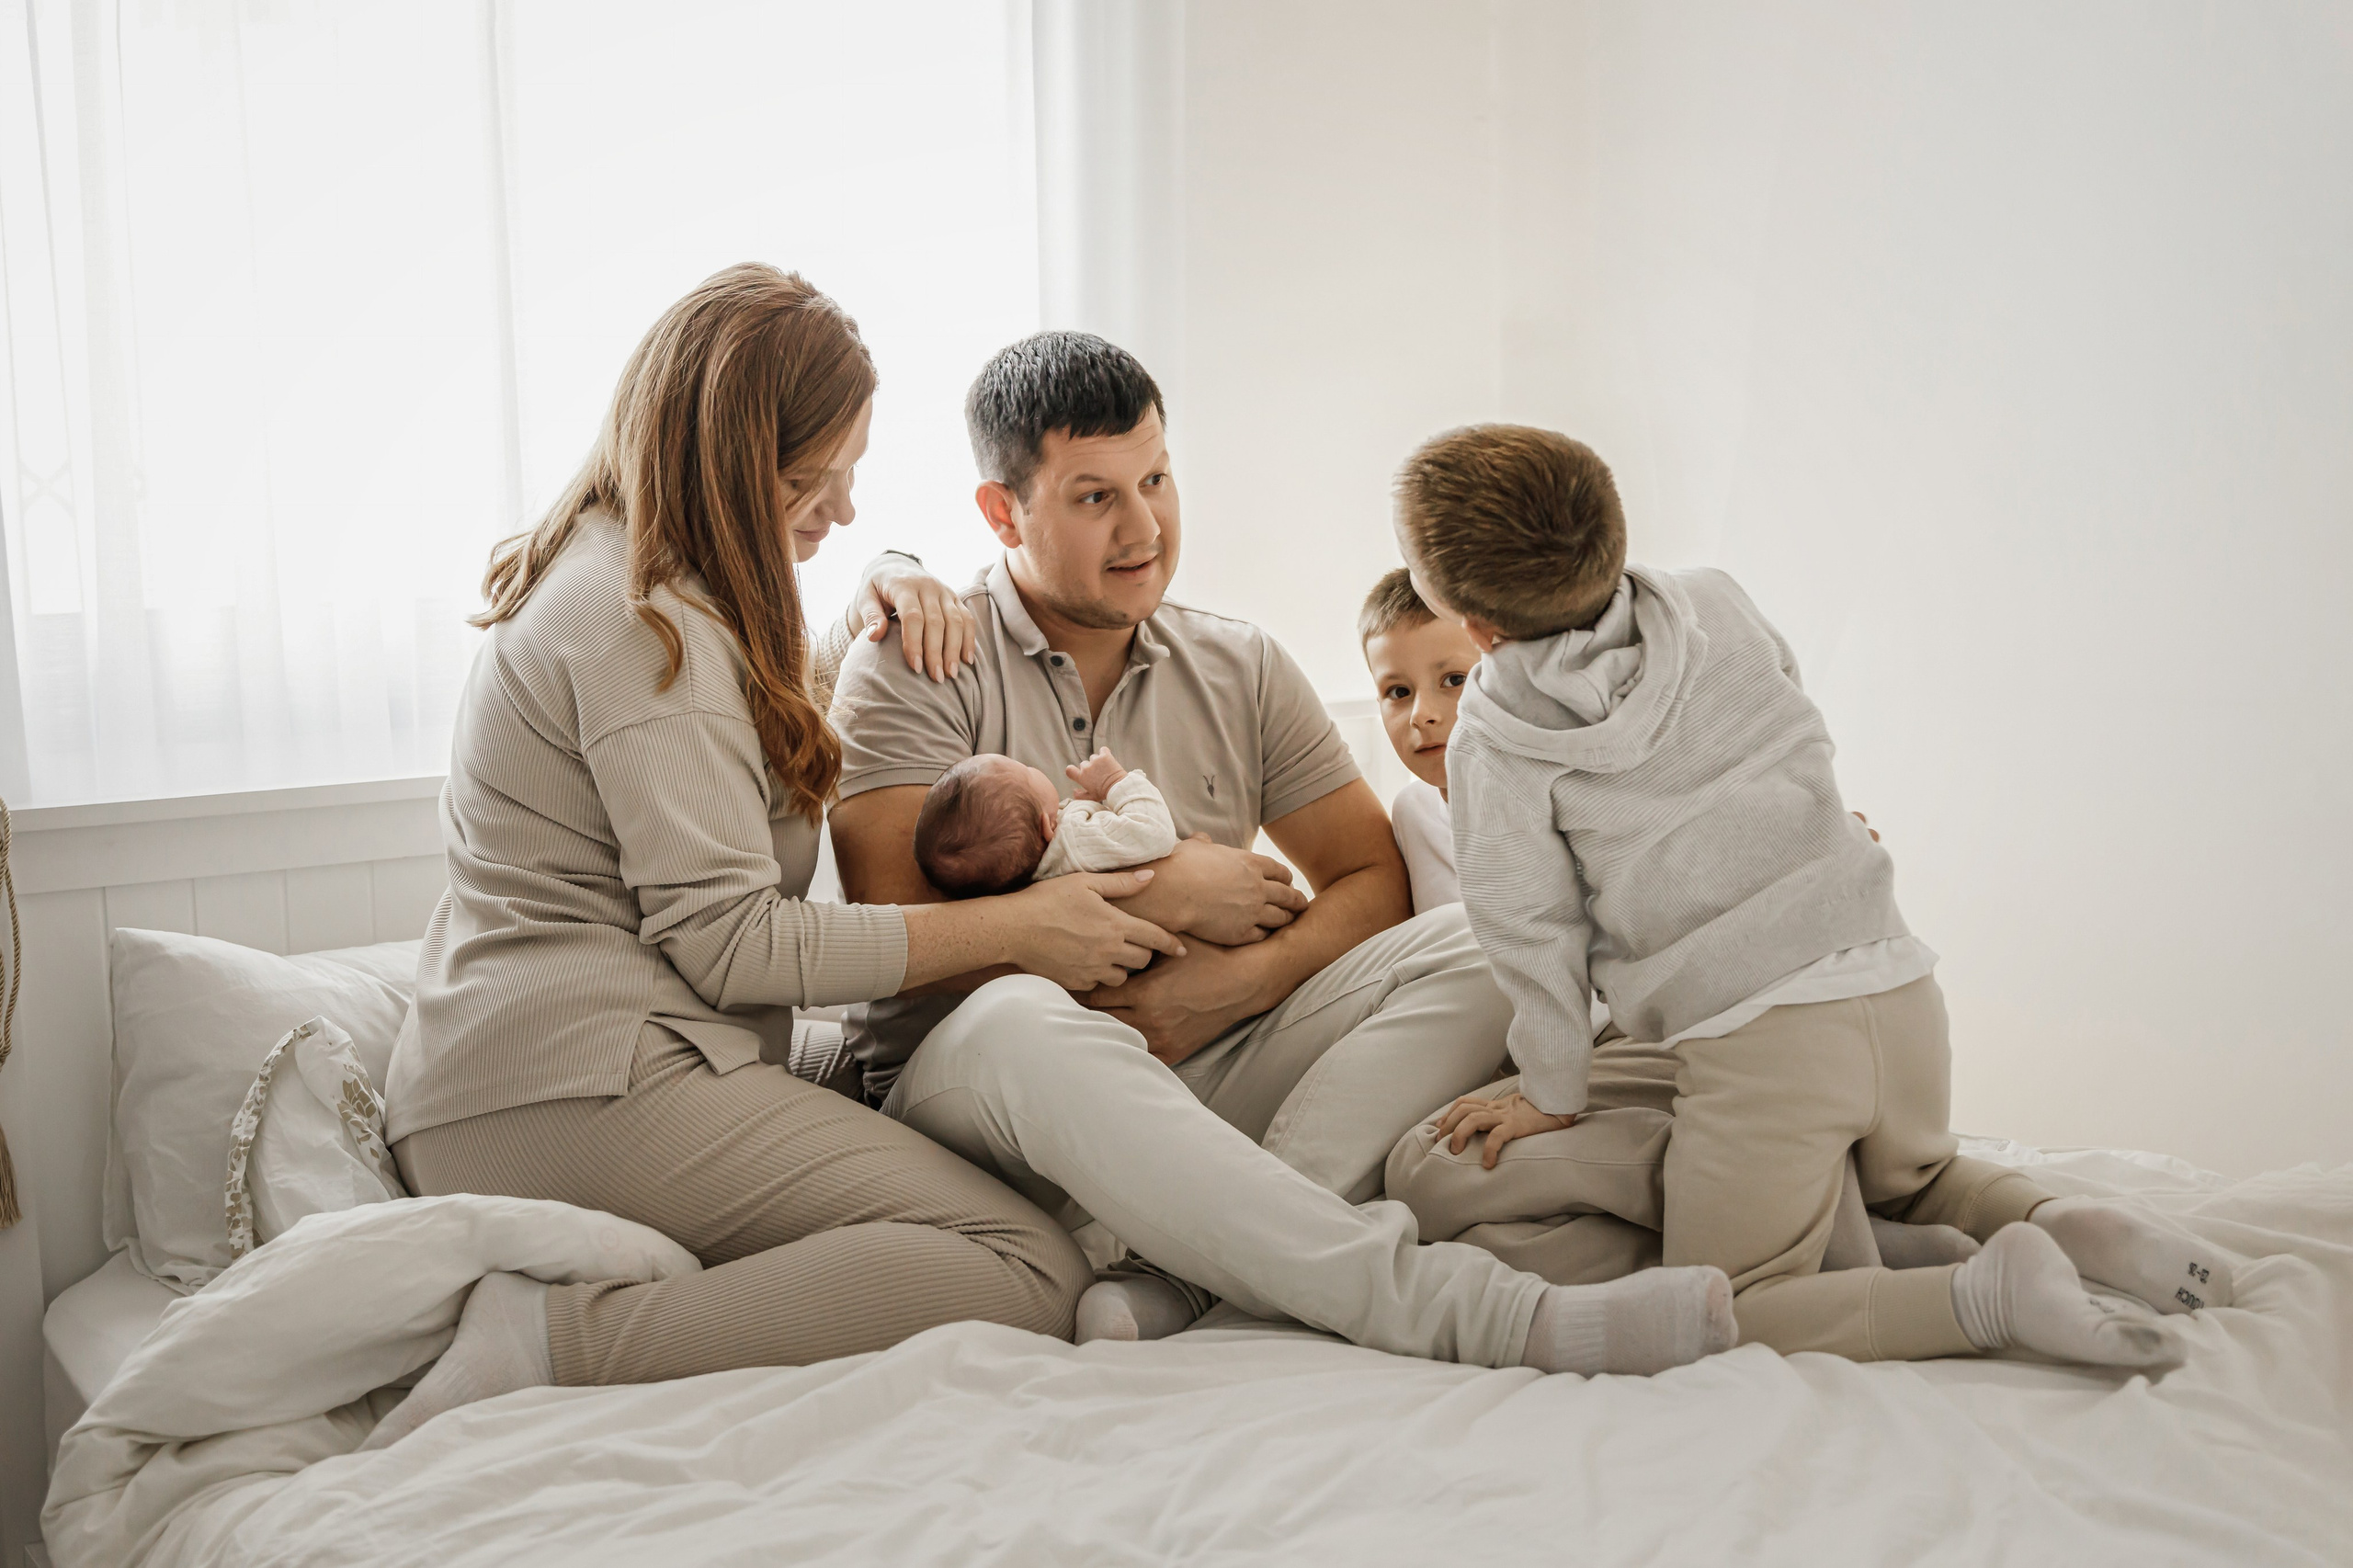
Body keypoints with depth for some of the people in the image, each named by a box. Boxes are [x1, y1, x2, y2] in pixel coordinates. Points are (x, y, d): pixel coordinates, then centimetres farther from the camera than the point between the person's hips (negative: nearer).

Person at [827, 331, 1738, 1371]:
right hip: (967, 1093, -4)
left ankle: (1180, 1266, -35)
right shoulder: (916, 670, -1)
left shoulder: (1241, 670, 13)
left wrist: (1236, 981, -12)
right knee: (1016, 1025, -41)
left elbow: (1375, 882, 9)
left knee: (1474, 947, -16)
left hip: (1199, 1072, 4)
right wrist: (1163, 897, -9)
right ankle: (1442, 1305, -42)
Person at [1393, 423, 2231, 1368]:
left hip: (1755, 1040, -7)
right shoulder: (1715, 606, 7)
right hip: (1898, 981, 7)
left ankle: (1985, 1296, -13)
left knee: (1718, 1320, 4)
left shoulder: (1491, 744, -7)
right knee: (1912, 1183, 35)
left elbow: (1532, 930, -2)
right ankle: (2062, 1223, 7)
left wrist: (1551, 1093, 10)